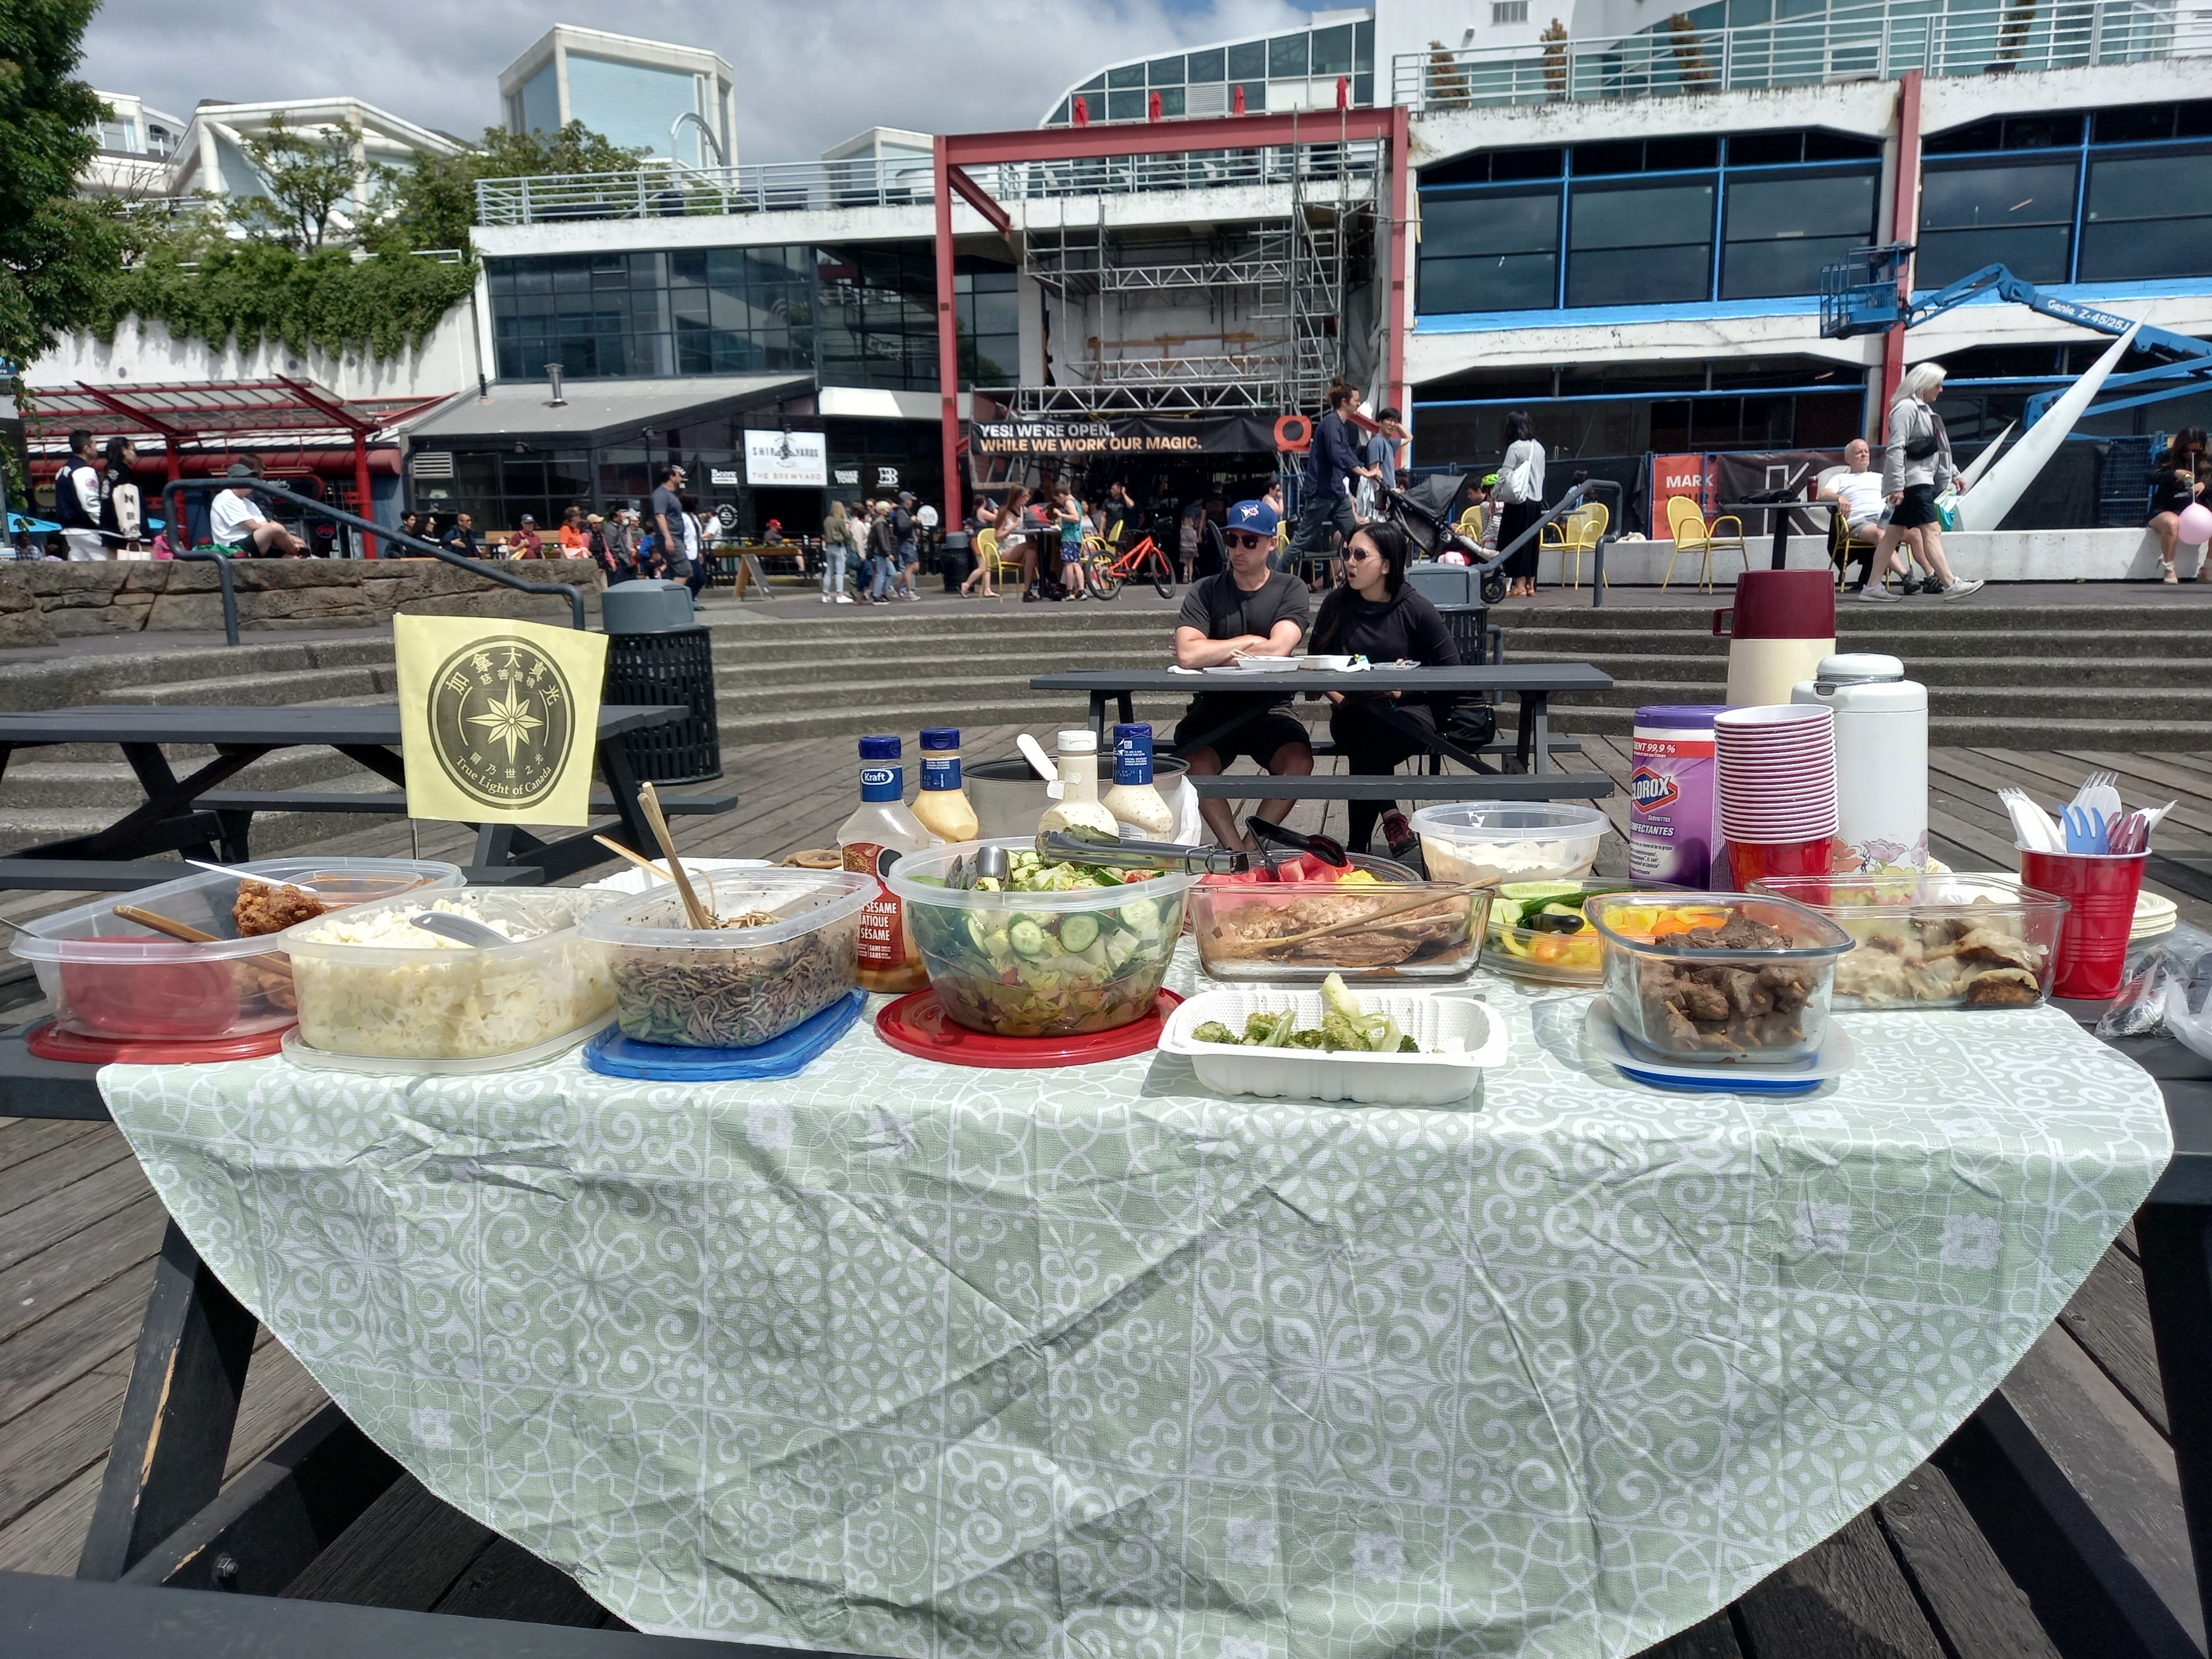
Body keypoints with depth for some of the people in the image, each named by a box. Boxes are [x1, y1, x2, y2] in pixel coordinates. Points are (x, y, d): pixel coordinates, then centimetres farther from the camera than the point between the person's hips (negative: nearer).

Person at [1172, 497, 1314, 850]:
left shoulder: (1291, 590, 2)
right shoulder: (1205, 592, 1)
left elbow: (1276, 650, -16)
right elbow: (1187, 654, -17)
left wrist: (1219, 652, -8)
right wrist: (1248, 642, -10)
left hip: (1270, 707, 0)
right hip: (1213, 706, 0)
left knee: (1298, 761, -29)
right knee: (1197, 763, -31)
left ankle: (1250, 846, -15)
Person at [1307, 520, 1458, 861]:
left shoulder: (1417, 611, -1)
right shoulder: (1336, 605, 7)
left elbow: (1451, 671, 1)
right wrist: (1340, 699, -9)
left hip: (1411, 714, -2)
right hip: (1352, 717, 2)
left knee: (1366, 729, -36)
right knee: (1358, 721, -36)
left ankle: (1358, 843, -25)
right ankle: (1391, 819, -23)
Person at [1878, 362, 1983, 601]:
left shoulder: (1923, 410, 22)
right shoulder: (1906, 408, -9)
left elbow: (1937, 449, 27)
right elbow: (1896, 448, -18)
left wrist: (1953, 474, 23)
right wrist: (1896, 486, -24)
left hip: (1923, 480, 10)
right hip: (1912, 481, -10)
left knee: (1894, 533, 8)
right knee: (1932, 531, -14)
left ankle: (1873, 586, 8)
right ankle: (1949, 585, -18)